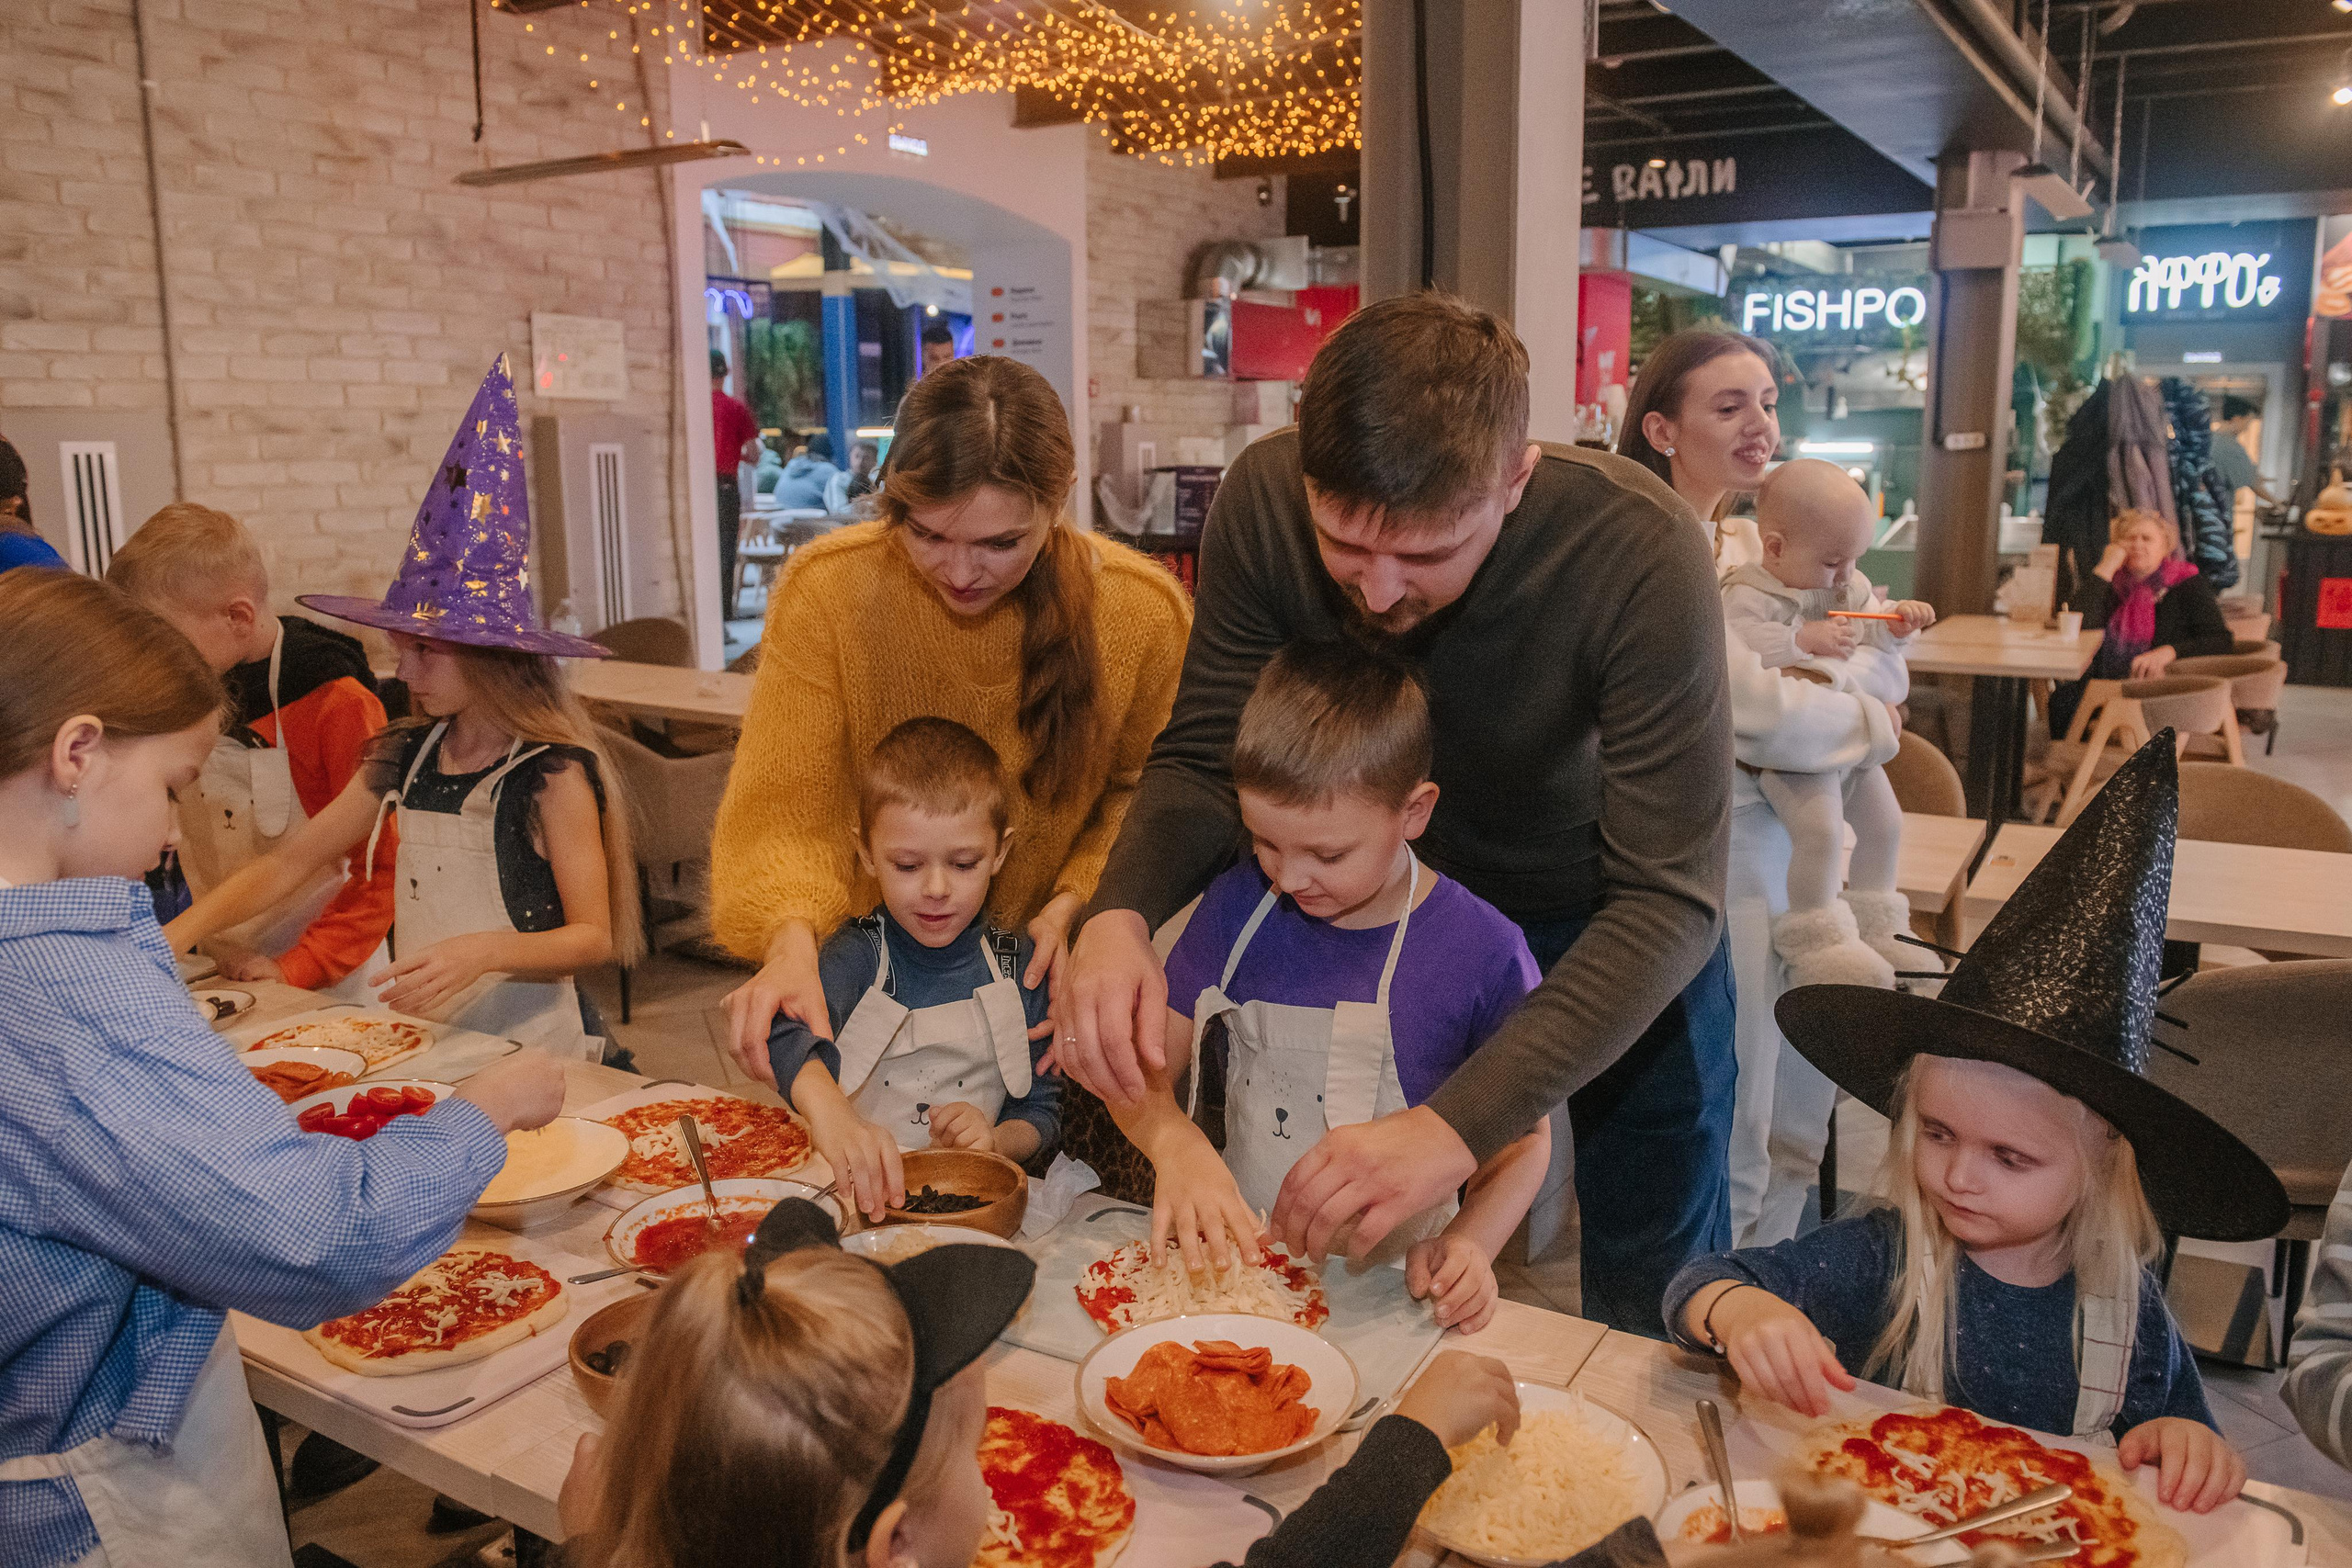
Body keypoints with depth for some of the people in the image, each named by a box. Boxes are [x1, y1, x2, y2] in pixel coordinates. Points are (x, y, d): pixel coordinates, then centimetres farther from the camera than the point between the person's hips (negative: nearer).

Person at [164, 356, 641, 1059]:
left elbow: (594, 936, -11)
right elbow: (288, 863, 13)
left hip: (525, 1051, -5)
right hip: (419, 1041, 6)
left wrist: (487, 951, -26)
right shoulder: (406, 756, 8)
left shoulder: (553, 771, -12)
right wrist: (176, 936, 2)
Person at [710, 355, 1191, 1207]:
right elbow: (782, 806, -18)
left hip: (1043, 978, 0)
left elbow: (1143, 794, -2)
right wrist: (792, 937, -37)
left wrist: (1076, 902, -19)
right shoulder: (827, 588, -18)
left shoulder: (1142, 610, -17)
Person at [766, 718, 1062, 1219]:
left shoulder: (1020, 969, 1)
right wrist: (831, 1113, -48)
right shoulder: (859, 956, -7)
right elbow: (786, 1032, -28)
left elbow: (1042, 1110, 9)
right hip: (854, 1192, -4)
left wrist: (996, 1141, -13)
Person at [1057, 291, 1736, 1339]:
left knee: (1652, 1303, 10)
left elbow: (1667, 899, -36)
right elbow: (1205, 758, -16)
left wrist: (1459, 1124, -48)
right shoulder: (1265, 499, -25)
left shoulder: (1638, 551, -36)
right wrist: (1120, 914, -38)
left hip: (1612, 921, -2)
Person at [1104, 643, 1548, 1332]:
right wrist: (1175, 1145, -18)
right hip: (1238, 1255, 4)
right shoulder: (1239, 906, 2)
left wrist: (1469, 1244, -18)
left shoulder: (1484, 952, -10)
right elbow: (1142, 1067, 4)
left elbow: (1523, 1137, 0)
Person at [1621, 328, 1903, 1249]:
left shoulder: (1750, 542, 11)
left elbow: (1882, 655, 12)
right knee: (1728, 1151, 3)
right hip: (1714, 854, -9)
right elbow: (1767, 717, -22)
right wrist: (1873, 724, -4)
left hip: (1793, 843, 9)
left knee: (1797, 1124, 20)